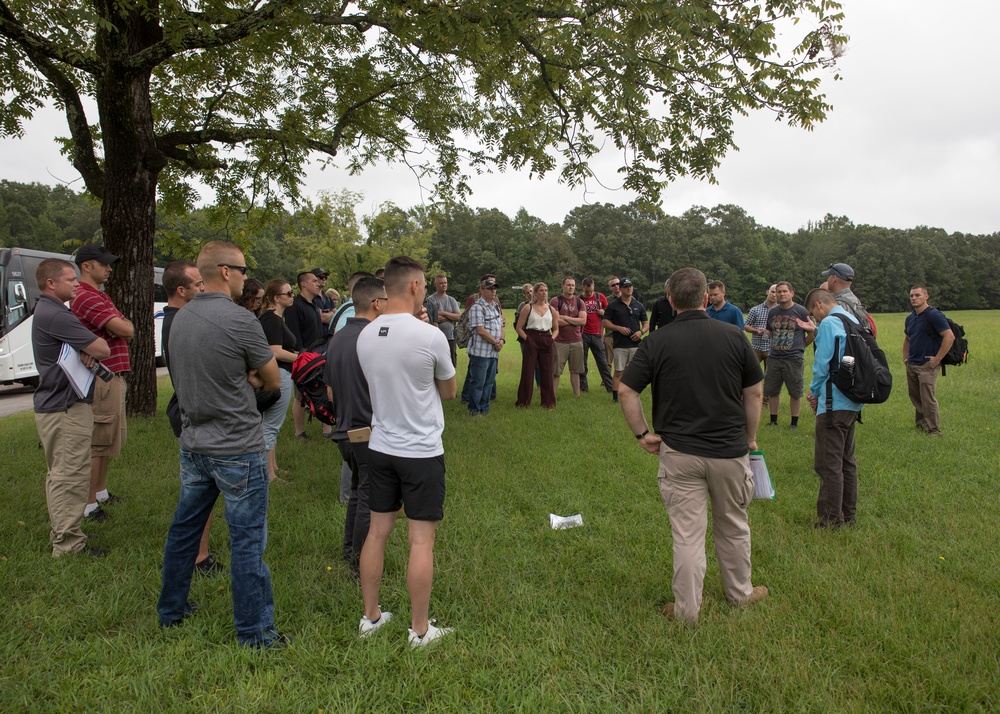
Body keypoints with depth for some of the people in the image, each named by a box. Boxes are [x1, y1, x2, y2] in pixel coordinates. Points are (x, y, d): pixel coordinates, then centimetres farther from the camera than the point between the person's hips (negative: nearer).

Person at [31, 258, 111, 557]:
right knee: (71, 477, -6)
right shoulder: (55, 315, -20)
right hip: (66, 408, -12)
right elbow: (103, 349, -23)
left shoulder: (46, 311, 15)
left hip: (51, 405, 12)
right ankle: (69, 545, 0)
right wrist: (91, 348, -1)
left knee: (58, 474, 20)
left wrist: (86, 349, -12)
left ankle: (60, 534, 32)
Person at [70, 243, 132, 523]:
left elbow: (124, 331, 15)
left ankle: (101, 491, 33)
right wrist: (123, 322, -3)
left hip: (113, 378, 11)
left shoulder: (100, 296, 18)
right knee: (97, 443, -4)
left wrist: (118, 324, -4)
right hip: (102, 380, -11)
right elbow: (126, 329, -22)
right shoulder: (87, 297, -17)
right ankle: (89, 505, 4)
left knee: (111, 439, 20)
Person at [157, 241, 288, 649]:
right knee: (248, 541, 2)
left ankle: (171, 611, 38)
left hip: (193, 445, 8)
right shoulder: (240, 321, -19)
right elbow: (273, 381, -8)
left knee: (184, 529, 21)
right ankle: (254, 632, 13)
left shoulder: (180, 318, 5)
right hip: (236, 450, -8)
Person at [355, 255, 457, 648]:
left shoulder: (365, 336, 0)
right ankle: (420, 630, 15)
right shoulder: (430, 336, -17)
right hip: (422, 452, -6)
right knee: (421, 540, 4)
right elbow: (448, 391, -1)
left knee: (377, 531, 15)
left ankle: (370, 617, 28)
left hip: (380, 448, 6)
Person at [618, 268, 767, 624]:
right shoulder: (734, 337, -3)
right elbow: (754, 394, 2)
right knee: (733, 526, 21)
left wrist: (642, 434, 1)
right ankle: (740, 593, 39)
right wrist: (750, 438, 14)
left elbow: (626, 391, -9)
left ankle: (687, 609, 18)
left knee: (687, 533, 7)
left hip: (679, 452, -1)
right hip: (730, 450, 2)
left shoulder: (657, 342, -7)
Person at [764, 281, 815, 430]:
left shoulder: (801, 311, -5)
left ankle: (794, 423, 16)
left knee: (795, 393, 4)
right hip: (774, 358, 4)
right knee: (772, 391, 10)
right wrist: (778, 345, 11)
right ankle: (773, 420, 24)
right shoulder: (772, 312, 8)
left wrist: (800, 346, -2)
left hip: (794, 359, -4)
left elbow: (812, 332, 2)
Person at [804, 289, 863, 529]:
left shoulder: (828, 323, -13)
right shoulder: (854, 320, 14)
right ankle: (848, 515, 27)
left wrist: (814, 392, 3)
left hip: (834, 403, -10)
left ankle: (830, 519, 2)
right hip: (853, 401, 10)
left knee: (828, 463, -3)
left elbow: (822, 364, -15)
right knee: (846, 460, 18)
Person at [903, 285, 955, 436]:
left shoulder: (934, 315, -12)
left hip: (927, 365, -8)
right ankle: (920, 424, 30)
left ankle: (934, 429, 3)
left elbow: (949, 337, -19)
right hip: (911, 365, 8)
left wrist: (937, 359, -18)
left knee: (927, 398, -6)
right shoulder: (910, 318, 12)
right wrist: (905, 357, 17)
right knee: (914, 396, 15)